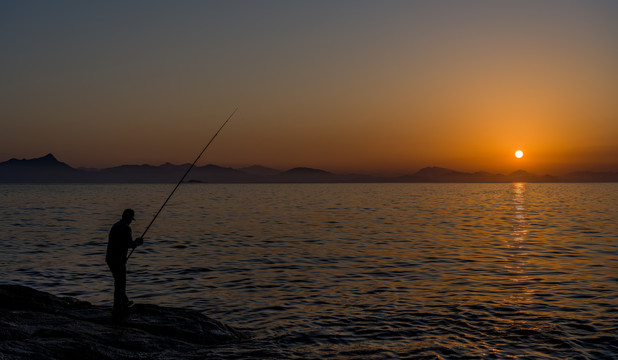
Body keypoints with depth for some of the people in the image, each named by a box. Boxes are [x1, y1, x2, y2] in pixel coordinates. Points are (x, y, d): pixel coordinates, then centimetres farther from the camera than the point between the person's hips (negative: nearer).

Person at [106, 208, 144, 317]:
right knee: (120, 284, 0)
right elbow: (131, 244, -16)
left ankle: (124, 302, 41)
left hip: (109, 258, 9)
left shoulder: (115, 226, 13)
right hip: (118, 260, -9)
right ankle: (117, 310, 4)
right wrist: (137, 242, 5)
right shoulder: (126, 228, -15)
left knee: (119, 280, 24)